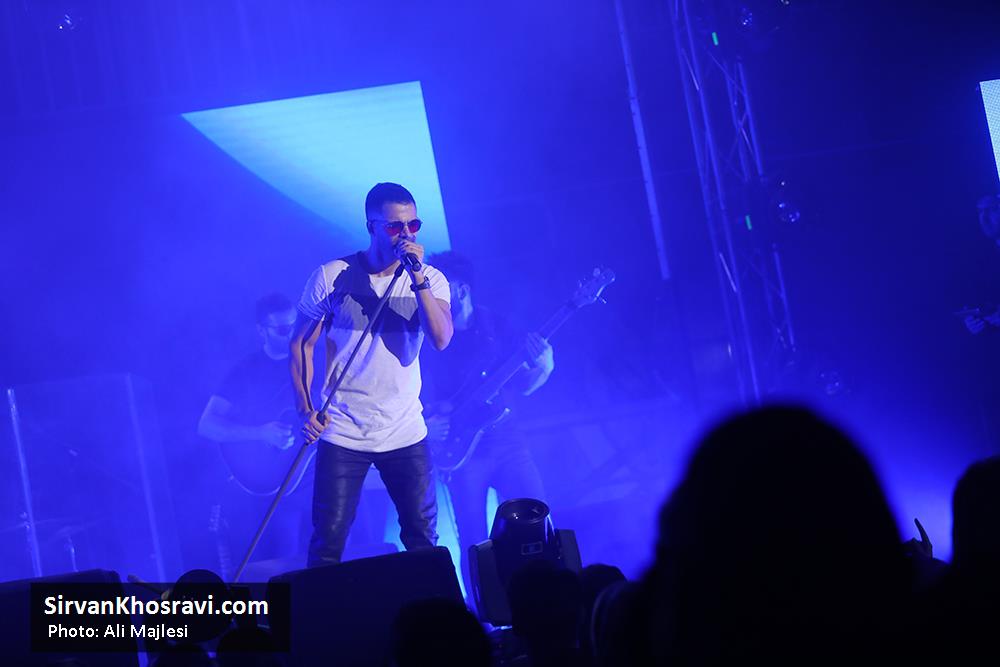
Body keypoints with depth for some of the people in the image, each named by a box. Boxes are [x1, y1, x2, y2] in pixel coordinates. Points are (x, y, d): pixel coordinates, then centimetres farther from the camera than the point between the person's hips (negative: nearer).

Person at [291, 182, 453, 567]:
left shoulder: (430, 280, 0)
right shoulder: (331, 277, -5)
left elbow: (441, 339, -15)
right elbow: (302, 344, 1)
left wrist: (417, 279, -23)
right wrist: (305, 409, -10)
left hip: (406, 433, 2)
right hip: (341, 435, -2)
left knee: (424, 537, 6)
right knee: (328, 542, -1)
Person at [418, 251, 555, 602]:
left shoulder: (495, 325, 4)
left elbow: (521, 385, 8)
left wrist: (544, 368, -12)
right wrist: (427, 423, -17)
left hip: (505, 438, 2)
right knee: (475, 544, -3)